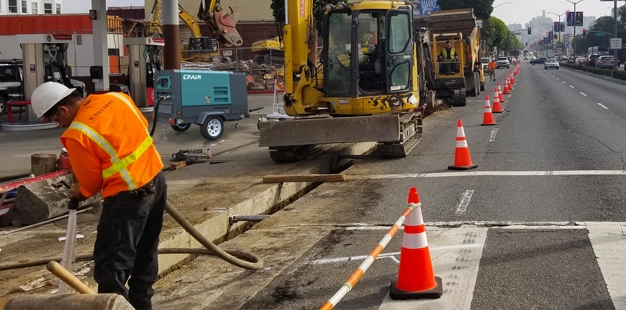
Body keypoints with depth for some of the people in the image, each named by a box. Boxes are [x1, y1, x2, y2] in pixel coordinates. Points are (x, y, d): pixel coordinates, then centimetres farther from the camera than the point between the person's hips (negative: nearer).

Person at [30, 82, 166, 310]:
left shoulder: (76, 135, -17)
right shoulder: (116, 98, 2)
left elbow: (92, 181, -7)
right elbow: (143, 128, 17)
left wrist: (79, 195, 13)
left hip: (129, 196, -9)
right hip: (156, 180, 9)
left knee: (111, 264, -4)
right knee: (145, 251, 21)